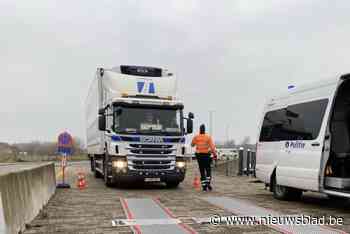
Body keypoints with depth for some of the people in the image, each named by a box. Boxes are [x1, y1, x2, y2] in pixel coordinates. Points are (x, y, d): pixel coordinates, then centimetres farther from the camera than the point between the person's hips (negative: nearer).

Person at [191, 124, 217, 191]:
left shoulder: (196, 137, -1)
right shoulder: (208, 137, -6)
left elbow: (192, 144, 14)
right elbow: (212, 146, -11)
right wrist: (215, 154, -9)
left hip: (199, 155, 1)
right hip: (206, 155, -1)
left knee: (202, 171, 6)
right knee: (208, 170, 9)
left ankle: (204, 186, 4)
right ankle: (208, 183, -6)